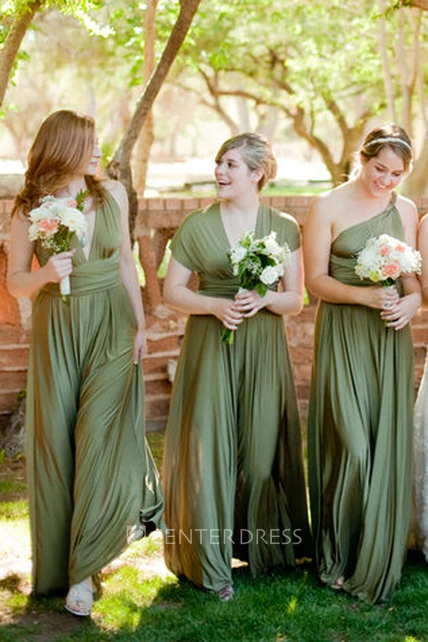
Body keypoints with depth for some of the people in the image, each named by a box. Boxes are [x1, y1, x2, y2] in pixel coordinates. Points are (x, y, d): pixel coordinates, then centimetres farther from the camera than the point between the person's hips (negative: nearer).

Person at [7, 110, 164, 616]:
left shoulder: (112, 195, 3)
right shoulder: (27, 209, -3)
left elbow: (125, 263, 10)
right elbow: (15, 281, 1)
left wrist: (140, 325, 6)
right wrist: (45, 274, -21)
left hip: (111, 328, 1)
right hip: (56, 332, -1)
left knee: (102, 437, -6)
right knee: (57, 442, 4)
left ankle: (84, 568, 3)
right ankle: (61, 560, 23)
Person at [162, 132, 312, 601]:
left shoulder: (284, 228, 5)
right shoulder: (196, 226, 2)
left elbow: (296, 300, 6)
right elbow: (172, 291, 2)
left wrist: (265, 298, -14)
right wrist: (216, 304, -14)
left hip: (263, 349, 1)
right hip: (209, 346, -1)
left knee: (262, 447, 4)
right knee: (209, 446, -3)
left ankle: (263, 547, 23)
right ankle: (209, 562, 6)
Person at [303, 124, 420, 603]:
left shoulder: (405, 210, 10)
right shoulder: (329, 207, -3)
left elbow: (413, 277, 14)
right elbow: (316, 279, -5)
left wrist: (410, 301, -8)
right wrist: (365, 296, -19)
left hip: (390, 337, 4)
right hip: (343, 335, -4)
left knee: (387, 445, 5)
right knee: (351, 445, -7)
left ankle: (377, 560, 20)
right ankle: (338, 558, 12)